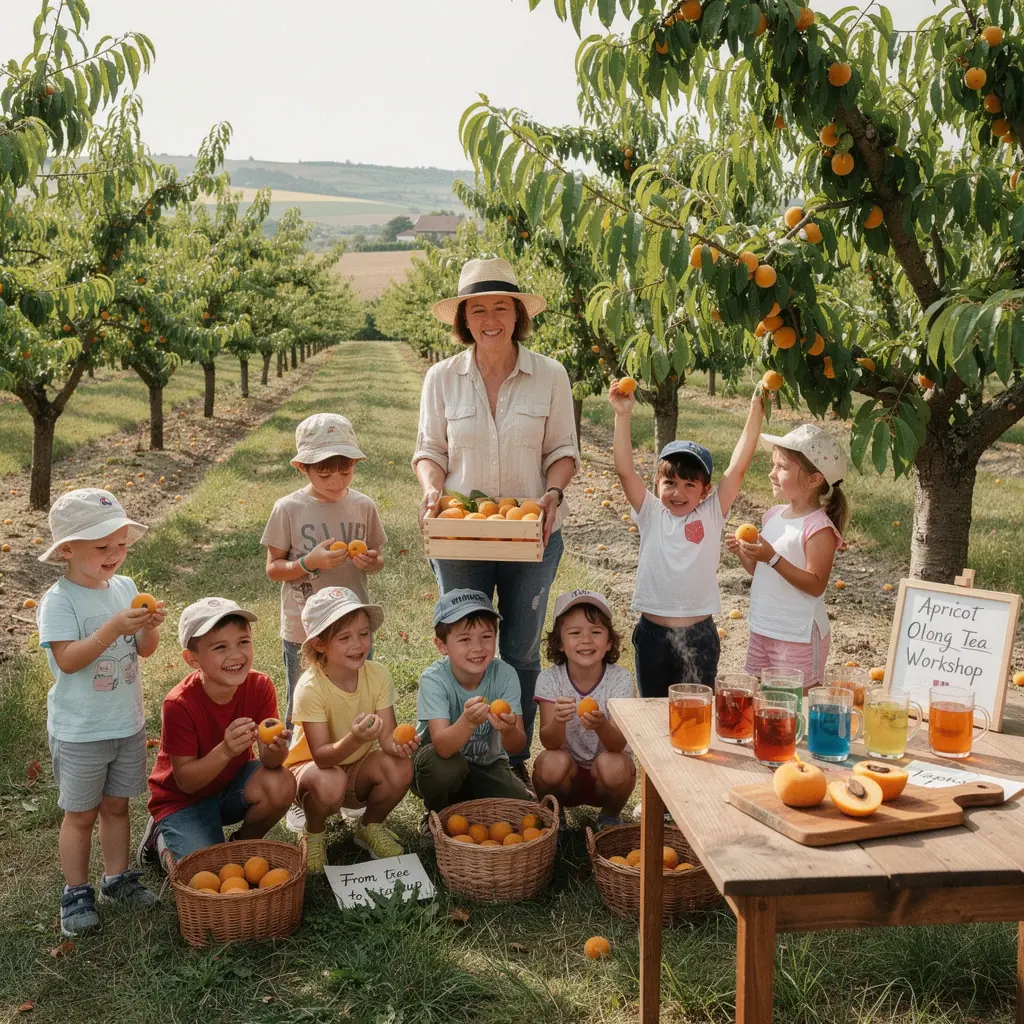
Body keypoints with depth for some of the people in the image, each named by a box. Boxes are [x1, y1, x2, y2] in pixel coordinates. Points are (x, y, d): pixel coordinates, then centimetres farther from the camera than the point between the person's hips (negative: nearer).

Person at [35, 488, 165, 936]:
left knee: (116, 804, 17)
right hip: (79, 731, -5)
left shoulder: (125, 588, 1)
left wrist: (150, 625, -17)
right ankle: (76, 892, 22)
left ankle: (117, 877, 31)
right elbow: (67, 660, -25)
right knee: (81, 813, 8)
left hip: (128, 724, 5)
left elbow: (145, 649, 4)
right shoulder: (59, 601, -16)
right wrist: (114, 628, -32)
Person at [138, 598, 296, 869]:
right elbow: (186, 781, -23)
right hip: (183, 800, -3)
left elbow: (268, 761, -17)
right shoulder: (179, 704, -27)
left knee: (281, 786, -27)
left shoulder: (260, 686, -17)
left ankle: (244, 844, 3)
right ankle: (162, 839, 13)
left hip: (233, 782, 3)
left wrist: (275, 748, -41)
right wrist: (225, 751, -40)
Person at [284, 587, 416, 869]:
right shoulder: (310, 687, -26)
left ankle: (370, 827, 4)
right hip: (311, 767, -3)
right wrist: (354, 740, -50)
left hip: (359, 768, 4)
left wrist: (398, 744, -42)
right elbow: (322, 756, -29)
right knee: (330, 782, -38)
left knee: (400, 768, -28)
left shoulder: (378, 675, -15)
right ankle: (313, 836, -2)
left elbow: (387, 736, -17)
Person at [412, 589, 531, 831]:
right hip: (440, 766, -2)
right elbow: (443, 747, -37)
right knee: (446, 765, -35)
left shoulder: (505, 675, -19)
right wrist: (468, 721, -58)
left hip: (486, 766, 2)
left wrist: (509, 730, -49)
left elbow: (516, 747, -24)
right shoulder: (434, 680, -25)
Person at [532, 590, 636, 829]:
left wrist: (601, 725, -48)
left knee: (612, 765, -32)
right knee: (552, 763, -31)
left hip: (604, 778, 0)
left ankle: (610, 817, 2)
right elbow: (550, 743, -23)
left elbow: (619, 744, -25)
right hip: (567, 775, 0)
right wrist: (558, 720, -46)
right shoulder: (549, 679, -14)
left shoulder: (620, 679, -15)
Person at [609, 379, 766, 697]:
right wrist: (623, 415, -16)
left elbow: (738, 468, -8)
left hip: (699, 634, -1)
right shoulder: (651, 514, 0)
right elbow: (625, 470, -10)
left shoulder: (712, 515, -1)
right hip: (652, 631, 1)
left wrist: (755, 412, -11)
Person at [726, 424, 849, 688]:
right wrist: (743, 553, -4)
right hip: (761, 629, 7)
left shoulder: (819, 527, -16)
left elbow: (816, 585, -21)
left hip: (799, 637, -7)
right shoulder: (773, 516, 6)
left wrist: (773, 558, -28)